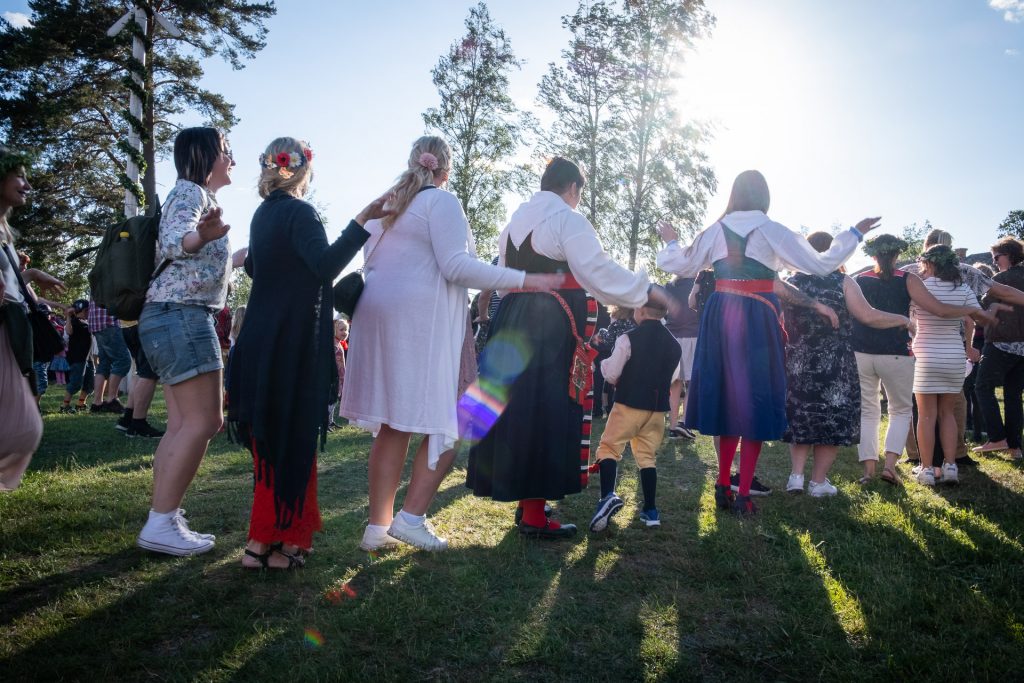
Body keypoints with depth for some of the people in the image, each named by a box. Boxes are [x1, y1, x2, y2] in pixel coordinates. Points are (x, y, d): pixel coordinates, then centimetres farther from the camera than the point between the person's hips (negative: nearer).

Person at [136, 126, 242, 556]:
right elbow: (173, 242, -26)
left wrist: (238, 257, 45)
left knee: (183, 425, 7)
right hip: (182, 315, -11)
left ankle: (163, 520, 9)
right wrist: (202, 235, -48)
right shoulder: (190, 191, -6)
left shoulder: (197, 196, 24)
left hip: (178, 317, 11)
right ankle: (161, 524, -10)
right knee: (204, 421, -13)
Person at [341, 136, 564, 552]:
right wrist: (524, 280, -16)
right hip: (421, 319, -8)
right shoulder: (441, 201, -5)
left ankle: (378, 527, 13)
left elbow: (371, 261, 23)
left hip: (379, 317, 8)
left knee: (393, 425, 10)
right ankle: (411, 517, -2)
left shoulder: (385, 205, 19)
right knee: (445, 421, 1)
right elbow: (456, 266, -16)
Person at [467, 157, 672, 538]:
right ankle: (534, 516, 1)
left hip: (512, 324, 8)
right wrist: (647, 290, -11)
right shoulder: (568, 219, -7)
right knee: (548, 415, -4)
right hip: (553, 328, -8)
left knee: (518, 408, 12)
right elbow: (598, 270, -17)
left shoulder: (515, 221, 18)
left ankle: (523, 499, 23)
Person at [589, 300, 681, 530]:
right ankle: (650, 510, 15)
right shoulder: (673, 343, 7)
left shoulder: (628, 339, -11)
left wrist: (604, 363, 11)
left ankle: (608, 495, -20)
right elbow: (672, 379, 13)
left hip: (629, 404, -5)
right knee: (647, 456, 14)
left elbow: (611, 374, -9)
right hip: (658, 408, 5)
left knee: (609, 447, 2)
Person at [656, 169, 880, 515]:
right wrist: (854, 234, 14)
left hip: (720, 315, 3)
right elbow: (821, 264, 1)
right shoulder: (773, 231, -3)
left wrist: (670, 241, 31)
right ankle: (743, 495, 5)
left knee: (727, 396, 13)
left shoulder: (715, 230, 4)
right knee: (755, 399, 4)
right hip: (758, 318, -3)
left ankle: (723, 487, 16)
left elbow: (684, 267, 12)